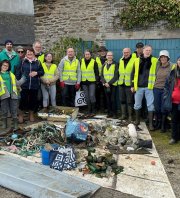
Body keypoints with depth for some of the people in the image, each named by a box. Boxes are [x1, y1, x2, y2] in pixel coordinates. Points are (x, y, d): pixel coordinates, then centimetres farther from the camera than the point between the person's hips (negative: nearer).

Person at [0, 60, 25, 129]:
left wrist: (24, 77, 13)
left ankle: (15, 124, 15)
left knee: (14, 110, 5)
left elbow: (17, 83, 20)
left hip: (13, 95, 2)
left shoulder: (11, 74, 20)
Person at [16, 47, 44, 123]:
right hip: (24, 85, -2)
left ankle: (31, 114, 27)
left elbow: (42, 72, 11)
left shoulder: (37, 62, 7)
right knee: (23, 100, 2)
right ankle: (21, 115, 20)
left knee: (33, 100, 9)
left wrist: (36, 73, -8)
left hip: (34, 85, 2)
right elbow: (18, 72, 1)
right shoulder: (23, 62, 2)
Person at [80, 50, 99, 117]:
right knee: (87, 97, 7)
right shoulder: (81, 61, 9)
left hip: (92, 81, -4)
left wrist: (97, 80, -6)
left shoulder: (94, 62, 0)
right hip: (84, 82, 4)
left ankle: (93, 111, 4)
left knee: (92, 96, -8)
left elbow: (96, 72, 1)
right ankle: (89, 111, 15)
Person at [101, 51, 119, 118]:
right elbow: (102, 75, 10)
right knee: (108, 100, 6)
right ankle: (109, 113, 13)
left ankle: (114, 113, 2)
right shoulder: (104, 65, 15)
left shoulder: (115, 65, 0)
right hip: (106, 85, 4)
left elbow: (116, 76, -8)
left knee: (113, 99, -6)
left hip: (113, 85, -4)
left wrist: (109, 83, -16)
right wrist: (104, 82, -7)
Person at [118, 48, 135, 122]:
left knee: (129, 101, 0)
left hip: (129, 84, -6)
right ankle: (123, 114, 24)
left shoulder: (133, 60, -8)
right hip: (121, 83, 6)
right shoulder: (121, 60, 12)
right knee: (122, 100, 12)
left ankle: (130, 115, 10)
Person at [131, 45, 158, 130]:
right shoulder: (137, 60, 6)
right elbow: (133, 74, 9)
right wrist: (132, 85, 4)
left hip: (149, 87, -2)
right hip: (138, 86, 2)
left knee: (150, 105, 0)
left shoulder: (155, 61, 2)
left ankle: (150, 123, 8)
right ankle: (137, 120, 28)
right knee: (137, 104, 11)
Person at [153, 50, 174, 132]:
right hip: (156, 89, 4)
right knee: (156, 107, 8)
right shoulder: (158, 66, 7)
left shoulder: (172, 67, -5)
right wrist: (154, 85, 11)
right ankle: (157, 123, 25)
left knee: (163, 109, 2)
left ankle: (163, 125, 16)